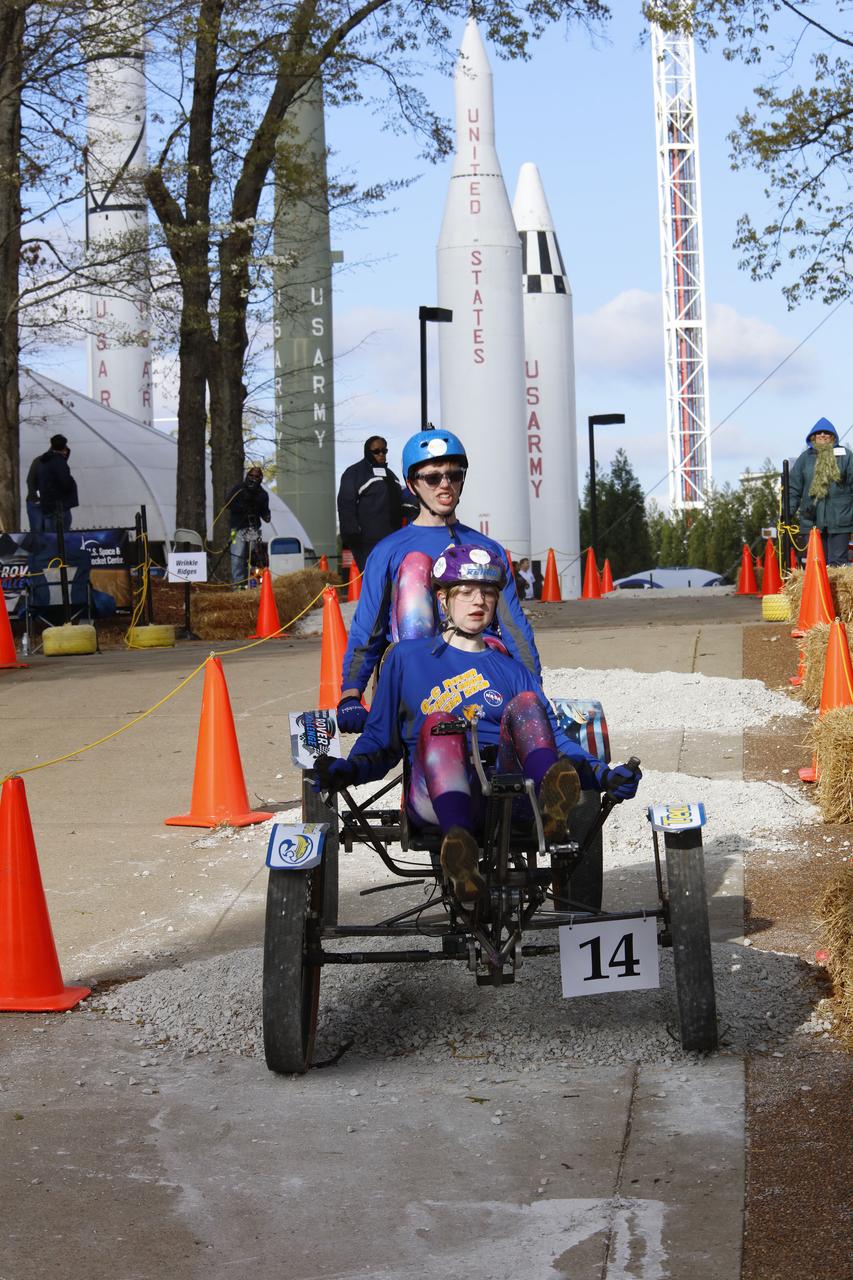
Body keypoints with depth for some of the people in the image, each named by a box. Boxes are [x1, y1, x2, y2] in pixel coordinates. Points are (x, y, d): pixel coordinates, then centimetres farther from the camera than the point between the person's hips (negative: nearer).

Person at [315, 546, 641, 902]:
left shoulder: (511, 670, 30)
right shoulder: (407, 658, 24)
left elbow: (553, 736, 20)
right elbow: (380, 741, 19)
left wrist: (603, 775, 2)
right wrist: (346, 771, -3)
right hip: (435, 796, -2)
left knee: (525, 704, -24)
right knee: (437, 723, -34)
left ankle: (550, 806, -55)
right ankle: (459, 843, -64)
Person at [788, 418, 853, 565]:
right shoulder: (805, 458, 9)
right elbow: (793, 487, 10)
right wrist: (788, 512, 3)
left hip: (839, 520, -2)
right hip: (812, 520, 2)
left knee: (838, 562, 0)